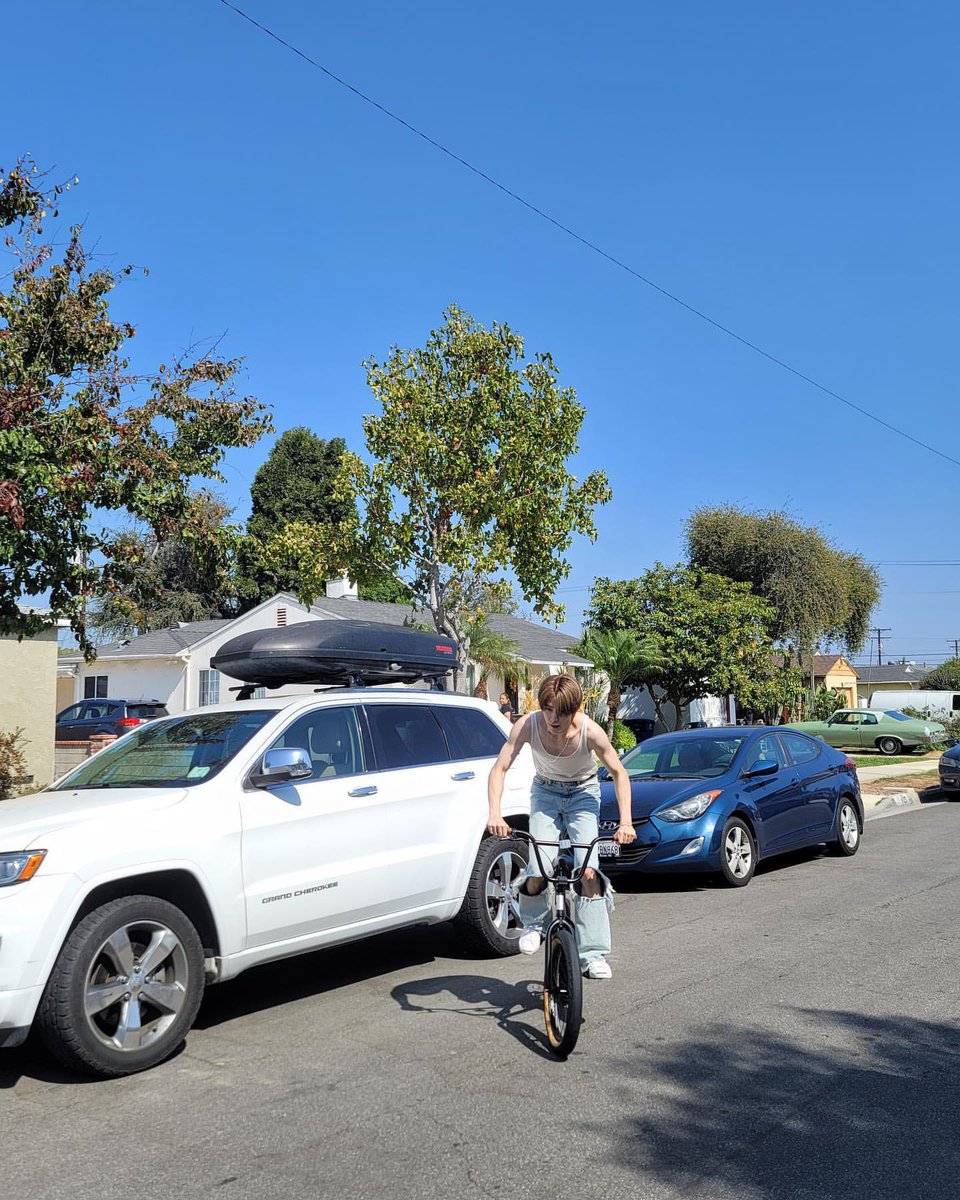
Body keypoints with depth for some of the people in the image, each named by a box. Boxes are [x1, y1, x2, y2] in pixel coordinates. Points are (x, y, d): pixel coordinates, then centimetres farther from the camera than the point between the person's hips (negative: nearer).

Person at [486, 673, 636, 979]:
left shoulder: (589, 731, -28)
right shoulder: (528, 724, -26)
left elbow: (619, 773, -17)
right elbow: (499, 768, -24)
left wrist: (625, 822, -27)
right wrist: (494, 813, -38)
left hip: (583, 793, -1)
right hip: (545, 792, 1)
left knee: (588, 870, -18)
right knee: (538, 871, -16)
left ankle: (592, 954, -7)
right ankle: (533, 922, 17)